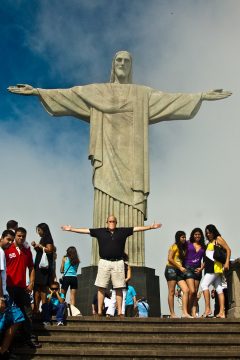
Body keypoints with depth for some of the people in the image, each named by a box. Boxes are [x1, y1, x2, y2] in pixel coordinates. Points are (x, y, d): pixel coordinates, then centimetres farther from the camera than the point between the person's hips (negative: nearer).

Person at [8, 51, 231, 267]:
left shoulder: (143, 94, 19)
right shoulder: (96, 91, 18)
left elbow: (171, 99, 11)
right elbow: (66, 95, 10)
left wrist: (202, 96, 3)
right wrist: (37, 91, 0)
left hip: (131, 158, 0)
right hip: (108, 157, 0)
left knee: (131, 210, -10)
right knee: (106, 210, -10)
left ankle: (132, 265, -13)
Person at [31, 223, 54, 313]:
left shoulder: (48, 239, -6)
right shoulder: (42, 239, 19)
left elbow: (49, 250, -18)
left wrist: (40, 246, -11)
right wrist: (35, 246, 9)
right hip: (39, 265, 9)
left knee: (43, 287, -10)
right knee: (37, 287, 5)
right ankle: (36, 308, 6)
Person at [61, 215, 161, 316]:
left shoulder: (123, 231, 10)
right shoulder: (100, 231, 9)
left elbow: (136, 228, 9)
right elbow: (85, 230, 11)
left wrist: (151, 227, 5)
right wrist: (71, 229, 9)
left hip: (118, 263, 0)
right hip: (104, 262, 0)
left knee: (119, 288, 0)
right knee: (101, 287, -2)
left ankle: (119, 311, 4)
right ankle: (99, 310, 1)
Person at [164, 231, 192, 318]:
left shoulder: (183, 248, 20)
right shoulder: (174, 246, -3)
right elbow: (170, 259, -11)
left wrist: (182, 268, 1)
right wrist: (180, 267, -12)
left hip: (179, 271, 7)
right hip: (171, 269, -7)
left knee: (186, 290, -7)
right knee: (171, 292, -5)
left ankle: (184, 313, -10)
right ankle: (172, 314, -3)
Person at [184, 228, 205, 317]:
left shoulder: (203, 247, 13)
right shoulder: (188, 243, 4)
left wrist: (201, 268, -3)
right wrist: (182, 267, -6)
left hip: (197, 270, 4)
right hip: (188, 269, -4)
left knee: (195, 293, 2)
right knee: (192, 291, -15)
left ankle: (194, 313, 2)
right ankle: (188, 311, -4)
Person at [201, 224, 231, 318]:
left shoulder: (218, 239, -1)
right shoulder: (209, 243, 22)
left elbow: (228, 250, -8)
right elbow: (206, 259, 20)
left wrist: (227, 263, -17)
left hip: (216, 267, -8)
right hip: (210, 268, 8)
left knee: (204, 284, -14)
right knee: (219, 289, 3)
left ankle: (207, 309, -15)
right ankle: (222, 312, 0)